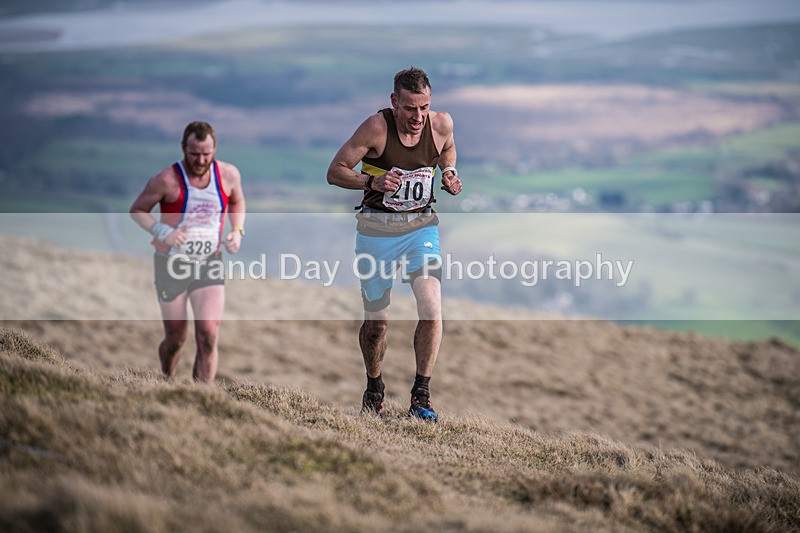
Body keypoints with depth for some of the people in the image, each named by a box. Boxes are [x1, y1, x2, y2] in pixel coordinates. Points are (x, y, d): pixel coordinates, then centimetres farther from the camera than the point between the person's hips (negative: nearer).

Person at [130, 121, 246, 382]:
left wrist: (237, 230, -1)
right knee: (176, 338, 8)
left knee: (208, 336, -13)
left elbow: (237, 203, 18)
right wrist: (162, 231, -22)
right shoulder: (167, 179, -14)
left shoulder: (228, 174, -3)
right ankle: (167, 384, 38)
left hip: (209, 263, 2)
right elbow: (137, 210, -5)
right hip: (172, 265, -2)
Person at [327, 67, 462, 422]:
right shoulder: (376, 128, -16)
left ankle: (421, 395, -6)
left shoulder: (441, 124, -6)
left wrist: (449, 173, 0)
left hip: (421, 226, 2)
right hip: (377, 229, -2)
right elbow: (335, 171, -10)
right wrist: (373, 182, -25)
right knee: (376, 322, 7)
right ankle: (374, 390, 33)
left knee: (431, 309, -18)